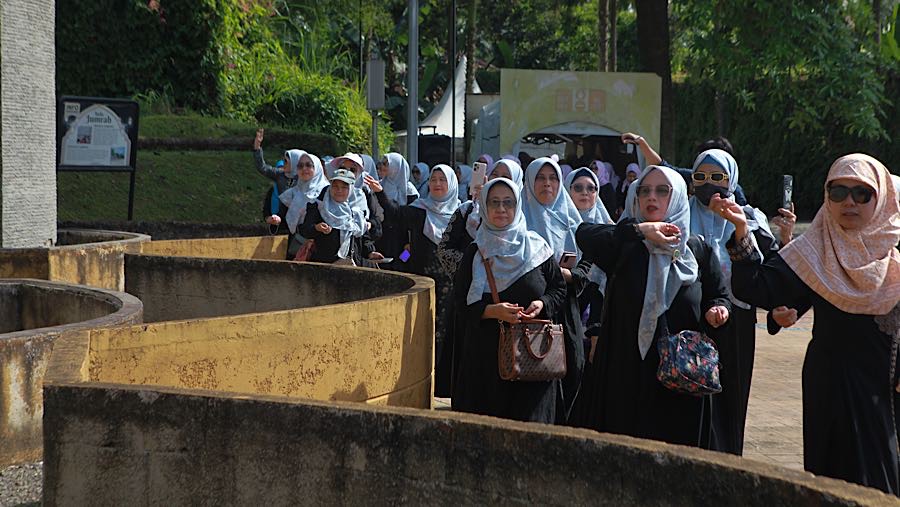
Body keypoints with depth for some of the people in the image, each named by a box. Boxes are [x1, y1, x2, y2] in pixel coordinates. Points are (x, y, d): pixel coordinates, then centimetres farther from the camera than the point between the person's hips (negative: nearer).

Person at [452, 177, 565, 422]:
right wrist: (492, 310, -15)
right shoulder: (475, 253, 5)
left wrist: (542, 304, -10)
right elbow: (461, 302, 3)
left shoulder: (537, 248, 5)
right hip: (485, 352, 0)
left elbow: (559, 289, 11)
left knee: (529, 418, -5)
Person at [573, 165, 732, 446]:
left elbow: (719, 294, 17)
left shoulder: (697, 250, 8)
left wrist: (717, 309, -7)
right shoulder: (625, 246, 2)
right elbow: (584, 234, -17)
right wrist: (641, 230, -22)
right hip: (627, 370, -1)